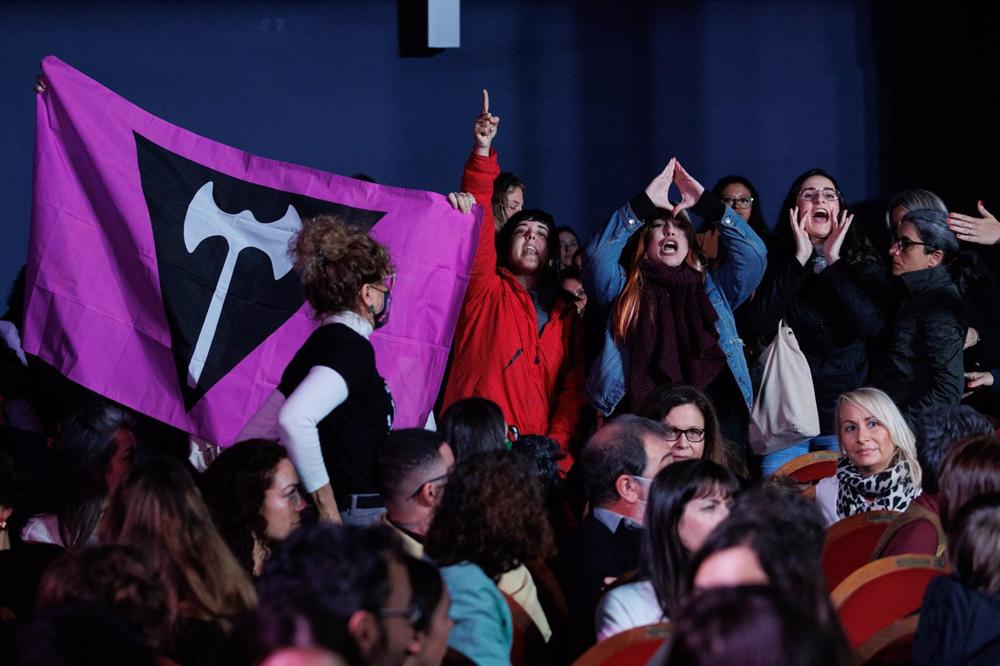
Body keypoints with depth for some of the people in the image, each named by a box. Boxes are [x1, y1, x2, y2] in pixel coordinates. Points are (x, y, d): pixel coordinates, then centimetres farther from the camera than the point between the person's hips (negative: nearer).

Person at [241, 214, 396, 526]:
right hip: (360, 515, -9)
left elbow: (254, 437, 15)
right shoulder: (352, 347, -12)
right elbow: (295, 419, -29)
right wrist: (327, 504, -22)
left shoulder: (320, 344, 14)